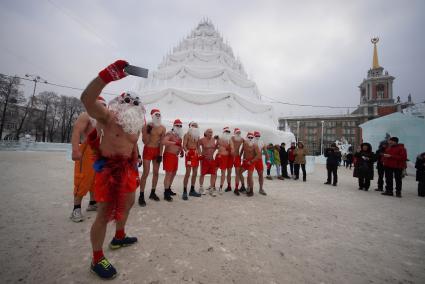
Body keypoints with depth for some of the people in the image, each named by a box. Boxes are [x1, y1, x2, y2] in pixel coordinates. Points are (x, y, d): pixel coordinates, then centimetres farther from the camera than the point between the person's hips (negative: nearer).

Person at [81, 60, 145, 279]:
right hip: (108, 169, -8)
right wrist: (108, 74, -45)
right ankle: (97, 260, 17)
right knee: (105, 215, -2)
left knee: (127, 204, 22)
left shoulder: (135, 124, 7)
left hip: (127, 168, 8)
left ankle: (119, 238, 45)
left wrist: (135, 170, 17)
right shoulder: (106, 117, -14)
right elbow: (87, 99, -34)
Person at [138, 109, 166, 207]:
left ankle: (153, 193, 21)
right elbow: (145, 142, -9)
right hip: (148, 150, -4)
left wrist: (160, 154, -4)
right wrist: (148, 132, -22)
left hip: (157, 151, 4)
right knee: (146, 173, -7)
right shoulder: (146, 126, -7)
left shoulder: (162, 128, 3)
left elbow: (161, 142, 2)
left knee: (156, 172, 8)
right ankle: (141, 196, -1)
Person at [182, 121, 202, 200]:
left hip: (196, 154, 7)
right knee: (188, 173, -11)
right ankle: (185, 192, -5)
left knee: (195, 173, 9)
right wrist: (186, 151, -30)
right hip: (189, 154, -7)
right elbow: (184, 145, -12)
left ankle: (192, 190, 19)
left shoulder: (197, 136, 17)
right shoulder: (187, 135, -1)